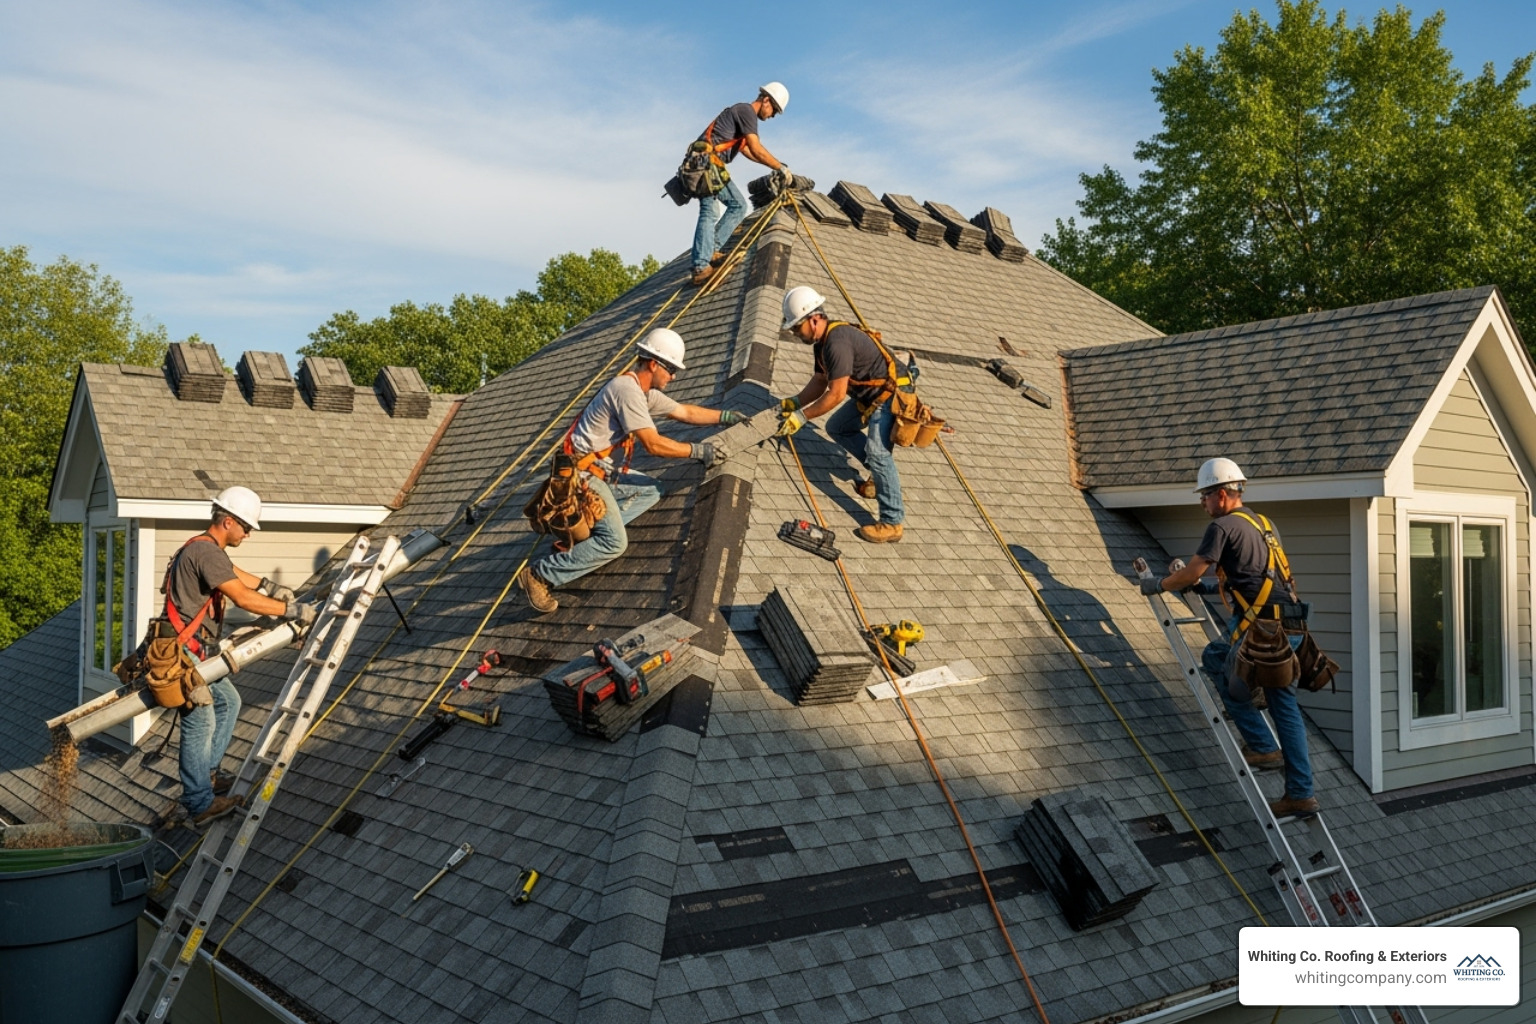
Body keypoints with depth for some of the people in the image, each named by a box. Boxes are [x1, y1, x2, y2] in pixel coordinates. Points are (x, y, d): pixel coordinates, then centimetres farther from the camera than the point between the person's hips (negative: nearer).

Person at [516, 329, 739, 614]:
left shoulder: (645, 393, 12)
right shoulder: (627, 389, -18)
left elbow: (686, 412, 24)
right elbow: (653, 444, -21)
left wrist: (725, 416, 21)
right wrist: (698, 451, -14)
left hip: (602, 472, 10)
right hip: (582, 473, -10)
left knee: (652, 491, 11)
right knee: (615, 542, -18)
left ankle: (582, 534, 2)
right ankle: (539, 574, -11)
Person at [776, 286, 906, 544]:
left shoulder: (837, 342, -27)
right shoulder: (822, 340, 5)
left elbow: (836, 394, -28)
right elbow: (820, 380, 13)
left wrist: (802, 416, -23)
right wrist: (795, 402, 0)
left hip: (890, 394, -11)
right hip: (868, 395, 11)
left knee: (877, 451, -23)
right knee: (837, 428, 19)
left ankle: (891, 524, -22)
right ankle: (882, 471, 25)